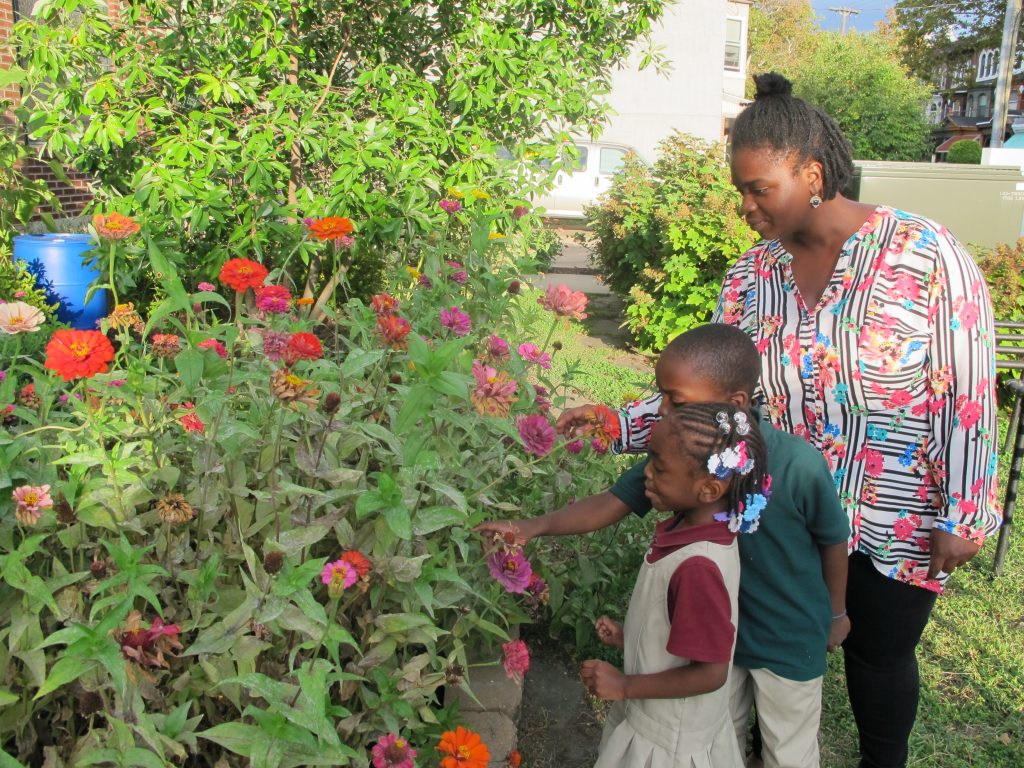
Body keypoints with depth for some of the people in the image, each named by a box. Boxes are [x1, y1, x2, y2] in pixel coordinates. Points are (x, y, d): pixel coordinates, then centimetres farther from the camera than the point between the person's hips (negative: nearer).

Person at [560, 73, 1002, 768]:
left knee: (880, 653, 15)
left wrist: (962, 517, -12)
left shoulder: (924, 253, -16)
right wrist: (620, 423, -16)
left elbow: (970, 394, -13)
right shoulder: (752, 276, -3)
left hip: (900, 524, -3)